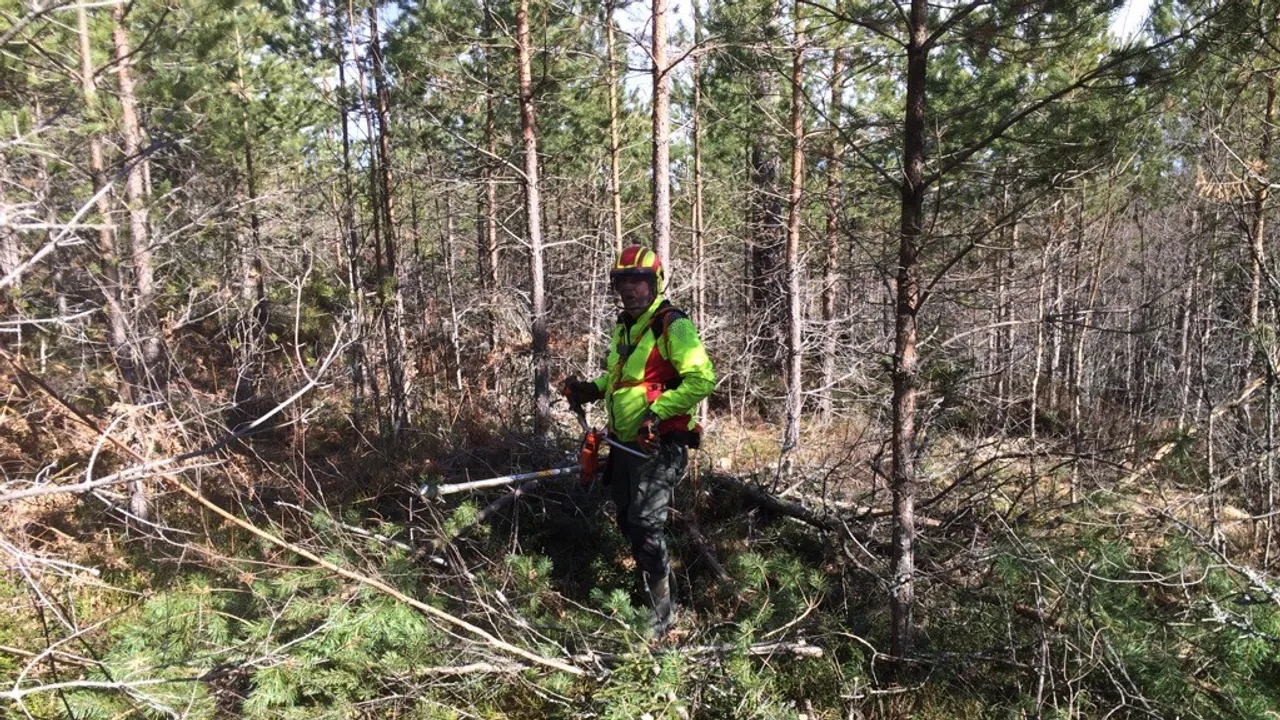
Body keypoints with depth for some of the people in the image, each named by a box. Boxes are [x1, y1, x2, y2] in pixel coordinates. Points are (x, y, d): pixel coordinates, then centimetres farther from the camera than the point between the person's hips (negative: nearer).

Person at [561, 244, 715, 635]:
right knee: (628, 523, 16)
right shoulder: (623, 327, 14)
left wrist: (657, 411, -25)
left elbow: (701, 379, -21)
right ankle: (650, 588, 35)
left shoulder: (673, 326, -13)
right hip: (625, 443, 9)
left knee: (645, 525, -10)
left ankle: (662, 612, 6)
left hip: (659, 445, -9)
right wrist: (591, 390, 11)